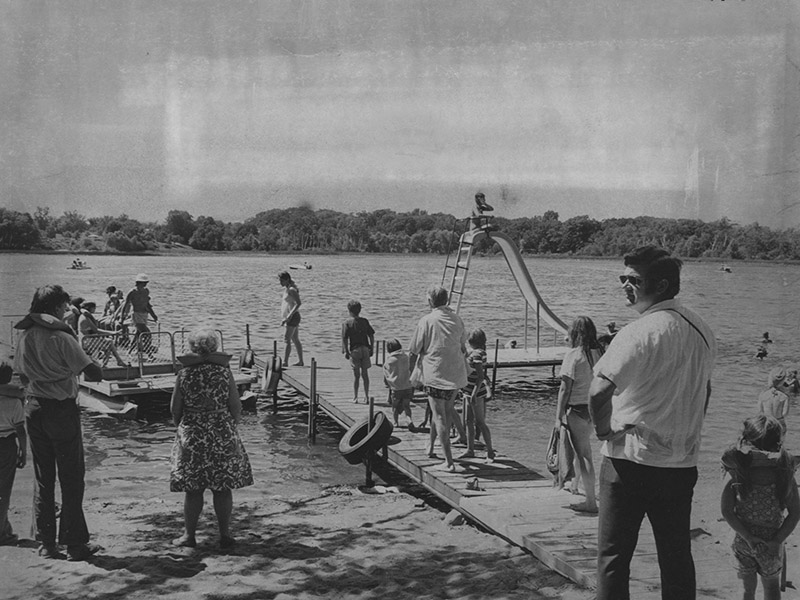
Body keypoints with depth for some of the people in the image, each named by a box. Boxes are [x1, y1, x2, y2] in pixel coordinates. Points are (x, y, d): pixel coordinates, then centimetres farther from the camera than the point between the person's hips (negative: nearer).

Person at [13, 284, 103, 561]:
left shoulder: (24, 337, 4)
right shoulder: (61, 338, -16)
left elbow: (22, 376, 13)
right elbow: (94, 374, -17)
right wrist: (94, 367, 4)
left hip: (33, 409, 6)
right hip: (62, 410, -6)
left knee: (42, 478, 14)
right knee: (72, 479, 3)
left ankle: (45, 543, 18)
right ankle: (75, 543, 7)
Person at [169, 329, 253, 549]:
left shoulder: (184, 374, -4)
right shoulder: (224, 372, -4)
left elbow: (175, 409, 1)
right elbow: (236, 407, -2)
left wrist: (182, 427, 20)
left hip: (192, 436, 0)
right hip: (223, 436, 0)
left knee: (193, 489, 7)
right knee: (223, 487, 8)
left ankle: (189, 535, 13)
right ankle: (225, 535, 11)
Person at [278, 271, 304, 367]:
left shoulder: (291, 289, -15)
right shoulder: (287, 288, 15)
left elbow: (298, 303, -24)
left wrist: (289, 316, -28)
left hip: (293, 317, -11)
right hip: (290, 317, 11)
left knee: (287, 339, -11)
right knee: (295, 340, 14)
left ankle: (285, 362, -12)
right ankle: (300, 361, 20)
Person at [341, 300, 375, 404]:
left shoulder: (347, 323, -5)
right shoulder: (364, 321, 6)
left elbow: (344, 338, -11)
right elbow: (371, 336, 5)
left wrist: (346, 351, -5)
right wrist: (371, 348, 12)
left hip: (354, 350, -3)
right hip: (365, 349, 3)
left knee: (356, 375, 5)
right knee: (365, 374, 9)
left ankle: (355, 397, 11)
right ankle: (366, 397, 7)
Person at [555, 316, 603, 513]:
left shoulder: (573, 355, -13)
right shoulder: (599, 353, 4)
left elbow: (565, 388, -14)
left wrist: (558, 417, -10)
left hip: (577, 408, -7)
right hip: (594, 407, 7)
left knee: (583, 454, -2)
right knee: (581, 450, 25)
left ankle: (591, 501, 2)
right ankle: (575, 484, 42)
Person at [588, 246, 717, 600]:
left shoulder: (639, 333, -17)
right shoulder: (702, 331, 6)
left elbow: (599, 391, -24)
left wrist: (603, 428, -7)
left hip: (630, 460, -6)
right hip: (683, 463, 7)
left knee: (613, 555, 4)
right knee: (677, 555, 15)